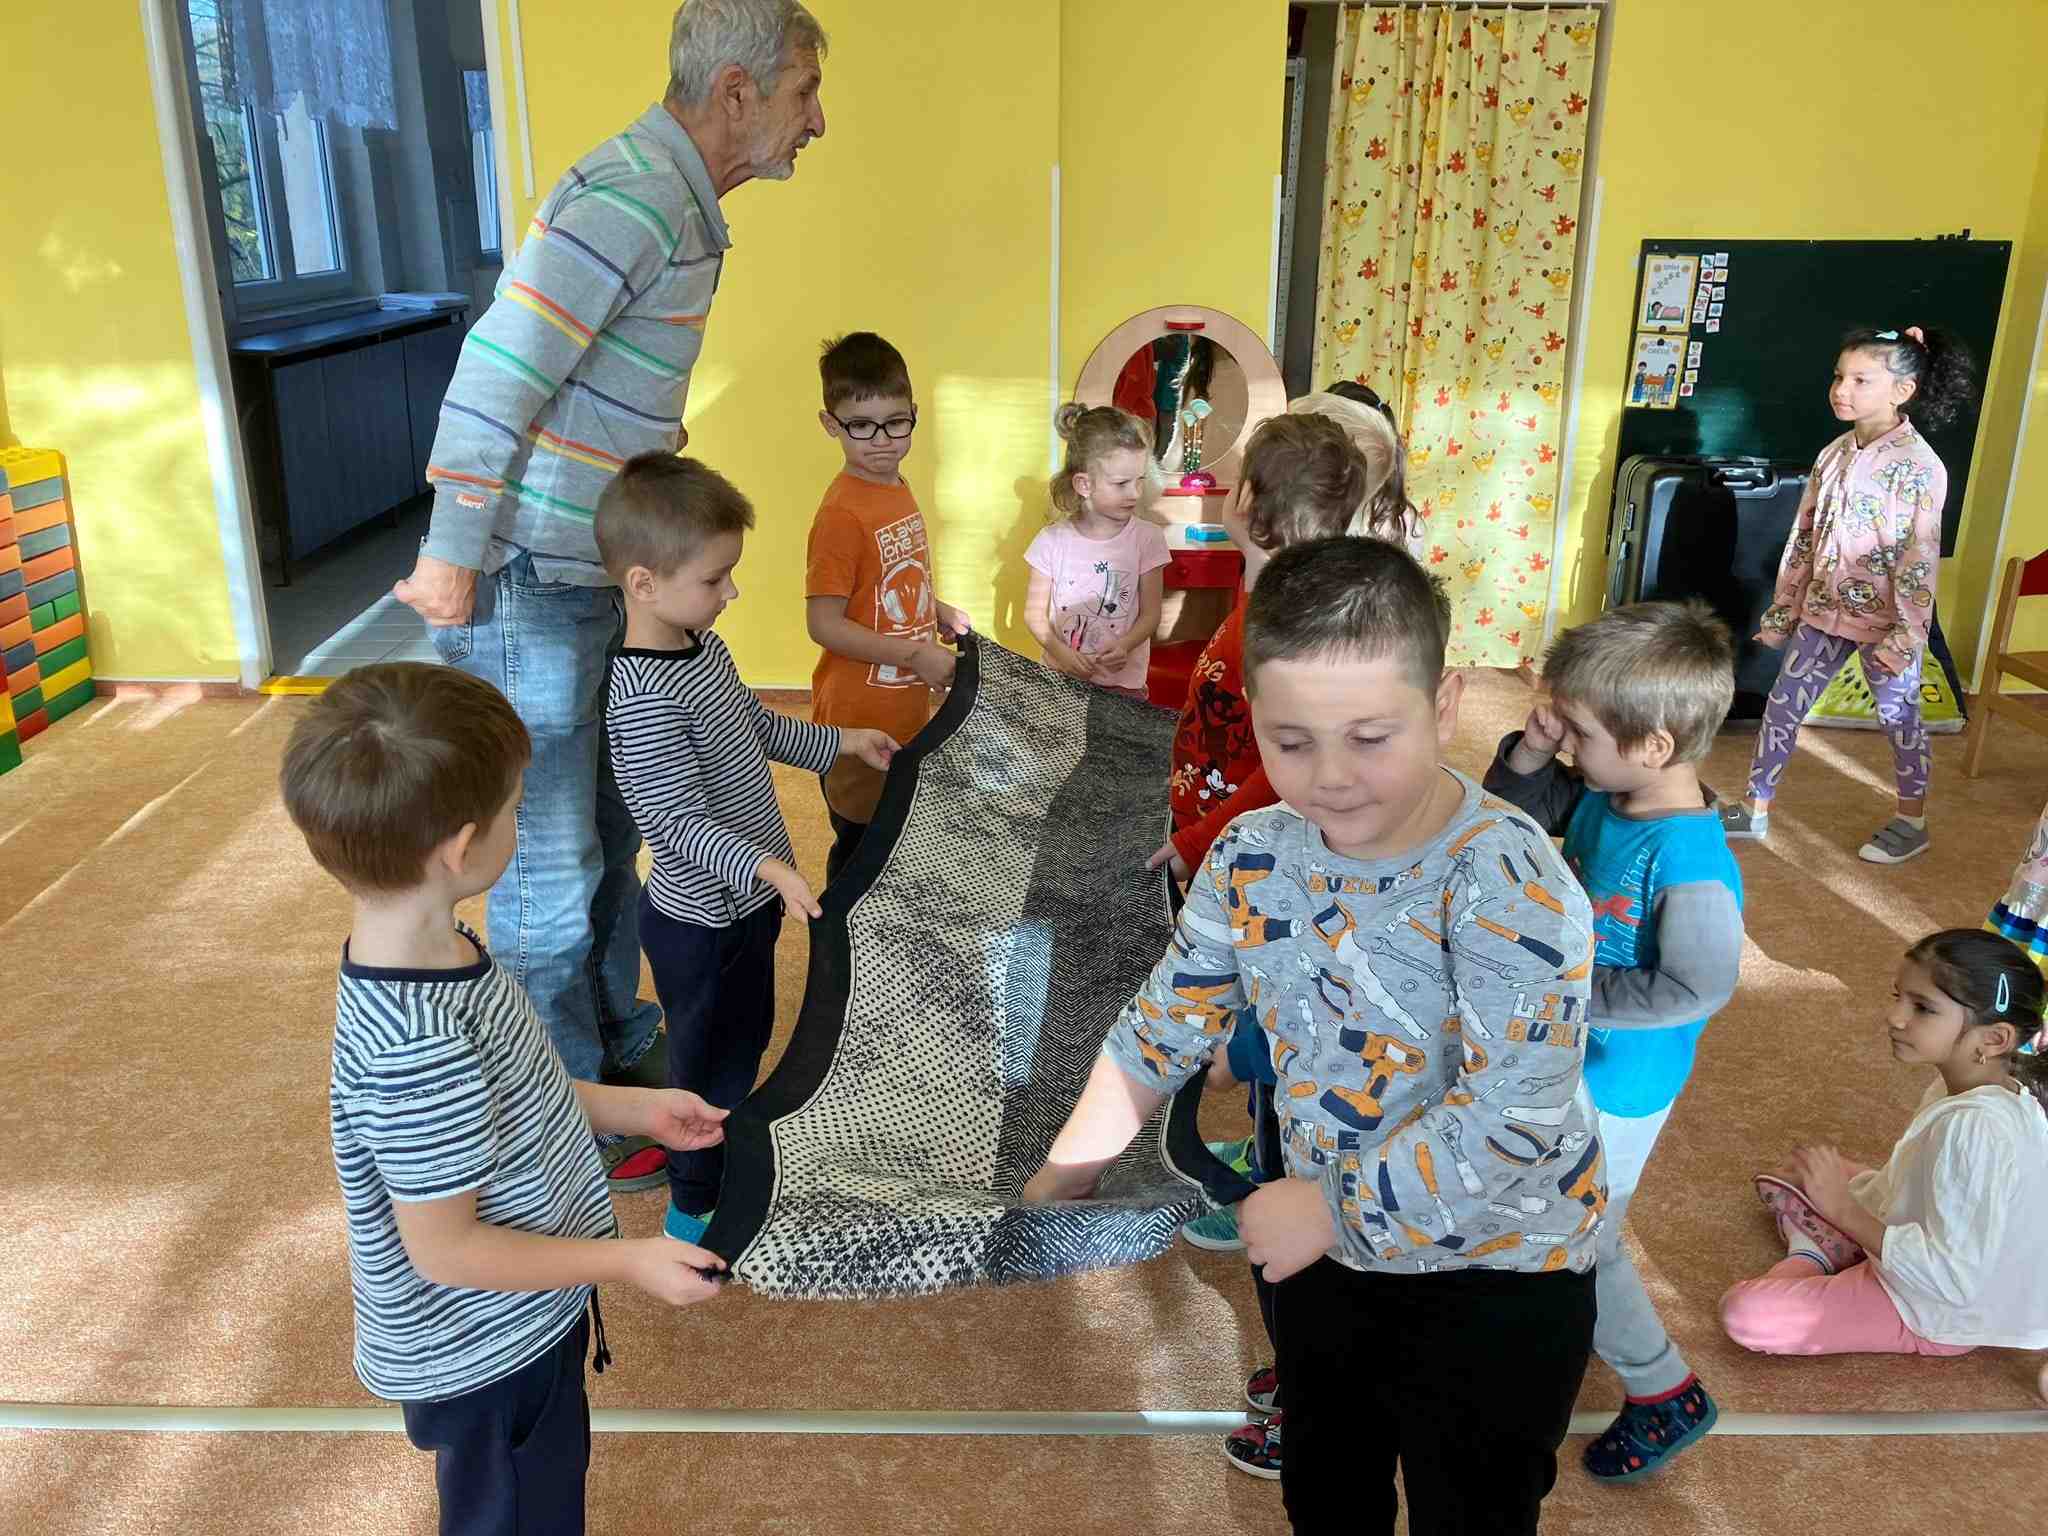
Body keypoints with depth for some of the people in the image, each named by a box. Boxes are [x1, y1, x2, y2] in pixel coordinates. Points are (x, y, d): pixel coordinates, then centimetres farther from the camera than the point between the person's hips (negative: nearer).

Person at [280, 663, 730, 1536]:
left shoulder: (428, 948, -10)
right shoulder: (417, 1049, -38)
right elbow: (447, 1250, -28)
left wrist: (634, 1109, 7)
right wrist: (630, 1261, -20)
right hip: (484, 1361, -8)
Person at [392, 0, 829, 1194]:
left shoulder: (683, 210, 13)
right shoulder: (629, 199, -20)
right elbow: (501, 369, -25)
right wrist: (456, 556, -21)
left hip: (596, 581, 10)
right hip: (525, 589, -10)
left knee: (609, 835, 20)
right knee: (552, 863, 4)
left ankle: (622, 1054, 38)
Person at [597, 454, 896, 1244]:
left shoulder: (702, 646, 0)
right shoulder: (646, 698, -31)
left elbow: (754, 724, 17)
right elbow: (677, 820, -31)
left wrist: (838, 741, 20)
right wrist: (763, 865, -41)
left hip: (743, 901, 9)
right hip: (700, 921, -9)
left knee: (747, 1033, 26)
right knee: (707, 1059, 10)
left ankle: (729, 1150, 50)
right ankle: (694, 1207, 32)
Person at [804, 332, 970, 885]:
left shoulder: (898, 492, 7)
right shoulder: (843, 513, -20)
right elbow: (825, 625, -21)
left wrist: (941, 613, 5)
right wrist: (916, 655, -20)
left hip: (906, 711, 9)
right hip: (858, 721, -9)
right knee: (859, 848, 6)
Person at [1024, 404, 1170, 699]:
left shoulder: (1147, 539, -7)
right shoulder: (1053, 541, -6)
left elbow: (1150, 614, -4)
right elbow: (1035, 613, -2)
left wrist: (1124, 645, -22)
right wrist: (1059, 651, -18)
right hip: (1060, 676, 1)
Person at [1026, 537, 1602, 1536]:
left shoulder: (1506, 880, -28)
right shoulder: (1252, 858, -10)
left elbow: (1512, 1116, -33)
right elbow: (1161, 1030, 1)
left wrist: (1326, 1208, -23)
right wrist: (1049, 1195, 2)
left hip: (1497, 1276, -5)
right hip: (1327, 1250, 5)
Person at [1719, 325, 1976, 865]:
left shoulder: (1919, 466, -17)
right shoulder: (1834, 454, 2)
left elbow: (1919, 558, -18)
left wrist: (1903, 637, -20)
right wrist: (1783, 608, 10)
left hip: (1884, 619, -6)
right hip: (1825, 609, 6)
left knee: (1898, 716, 8)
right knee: (1782, 704, 8)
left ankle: (1912, 822, 26)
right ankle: (1756, 810, 19)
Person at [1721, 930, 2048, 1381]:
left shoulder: (1978, 1127, -34)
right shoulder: (1968, 1087, -7)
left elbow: (1953, 1278, -33)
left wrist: (1845, 1210, -29)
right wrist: (1847, 1188, -1)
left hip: (1938, 1313, -9)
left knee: (1746, 1314, -25)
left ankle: (1819, 1254, -2)